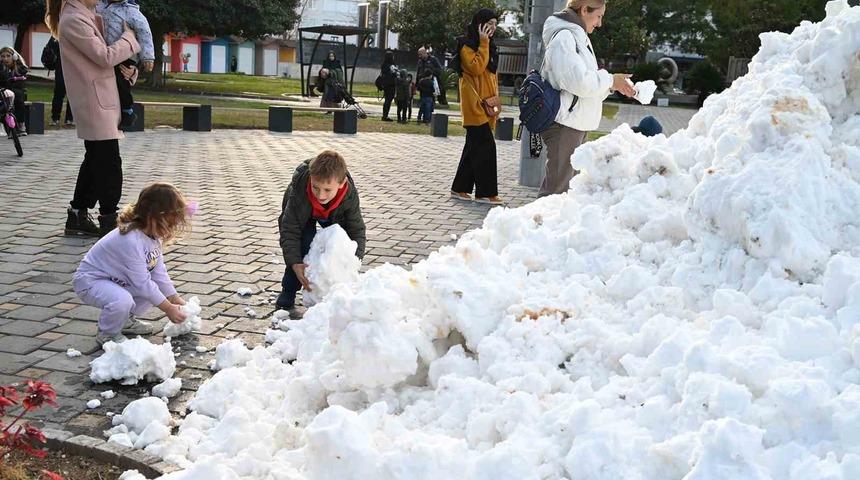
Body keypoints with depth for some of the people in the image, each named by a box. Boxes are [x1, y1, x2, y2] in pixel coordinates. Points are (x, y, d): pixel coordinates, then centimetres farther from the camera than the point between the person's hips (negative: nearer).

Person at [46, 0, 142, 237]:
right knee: (109, 164, -4)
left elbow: (102, 55, 16)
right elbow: (105, 57, -21)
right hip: (94, 102, -10)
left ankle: (78, 217, 21)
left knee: (95, 160, 14)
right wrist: (129, 36, -9)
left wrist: (129, 70, -3)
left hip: (101, 100, 10)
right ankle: (108, 222, 4)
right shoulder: (73, 20, -16)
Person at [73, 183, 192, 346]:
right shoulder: (130, 241, -34)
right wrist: (168, 309, -23)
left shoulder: (154, 236, -6)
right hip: (89, 281, -9)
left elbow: (159, 272, 2)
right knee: (122, 300, -35)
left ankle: (125, 320, 21)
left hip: (118, 281, 9)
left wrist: (176, 300, -3)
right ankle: (107, 334, -5)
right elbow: (142, 283, -30)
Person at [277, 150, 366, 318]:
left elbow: (357, 231, -29)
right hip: (300, 214, -2)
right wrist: (295, 264, -48)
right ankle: (286, 300, -15)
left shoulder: (350, 194, -38)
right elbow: (289, 230, -37)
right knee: (305, 244, -25)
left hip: (333, 216, 3)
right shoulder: (299, 190, -44)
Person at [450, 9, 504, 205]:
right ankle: (486, 192, -9)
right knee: (486, 146, -12)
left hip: (486, 104, 9)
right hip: (475, 104, -9)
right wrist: (483, 44, -17)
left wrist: (495, 97, 16)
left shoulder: (490, 46, 19)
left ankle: (460, 188, 16)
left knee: (474, 147, 10)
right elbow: (476, 67, -21)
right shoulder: (467, 45, -7)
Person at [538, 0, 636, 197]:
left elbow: (588, 84, 21)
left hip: (576, 124, 10)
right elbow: (579, 81, -22)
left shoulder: (578, 38, 18)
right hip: (565, 124, -10)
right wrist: (611, 80, -9)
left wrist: (613, 85, 6)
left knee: (569, 185, 15)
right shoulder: (564, 36, -13)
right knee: (557, 188, -10)